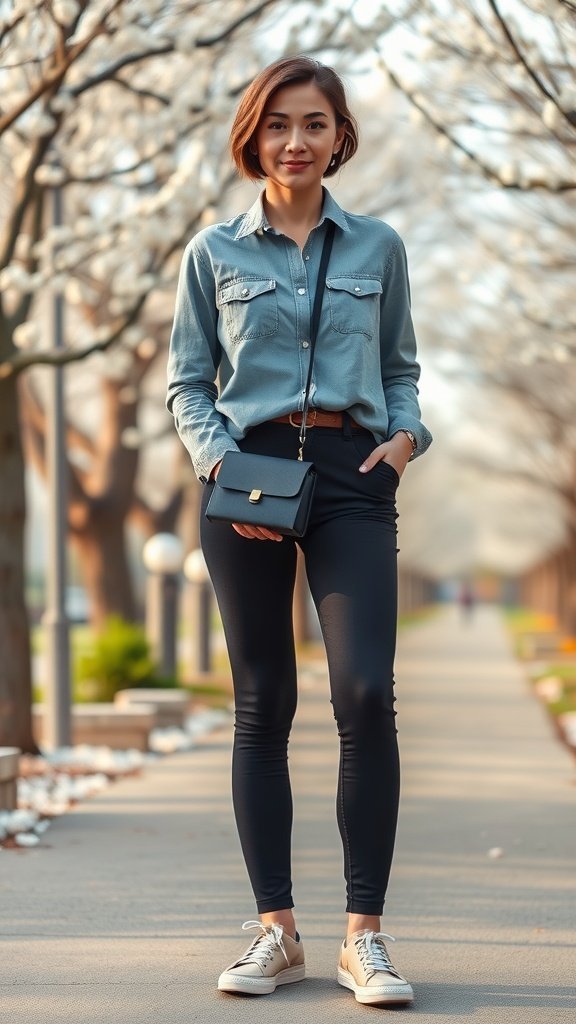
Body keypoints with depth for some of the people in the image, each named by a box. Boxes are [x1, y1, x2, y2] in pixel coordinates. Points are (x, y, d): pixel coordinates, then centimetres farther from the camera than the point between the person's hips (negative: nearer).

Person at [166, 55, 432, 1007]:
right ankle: (276, 931, 10)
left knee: (367, 693, -14)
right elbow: (187, 381, 9)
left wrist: (405, 436, -2)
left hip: (351, 473, 0)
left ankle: (364, 937, -7)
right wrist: (218, 459, -7)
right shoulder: (215, 252, 8)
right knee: (262, 705, 3)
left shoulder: (377, 247, 10)